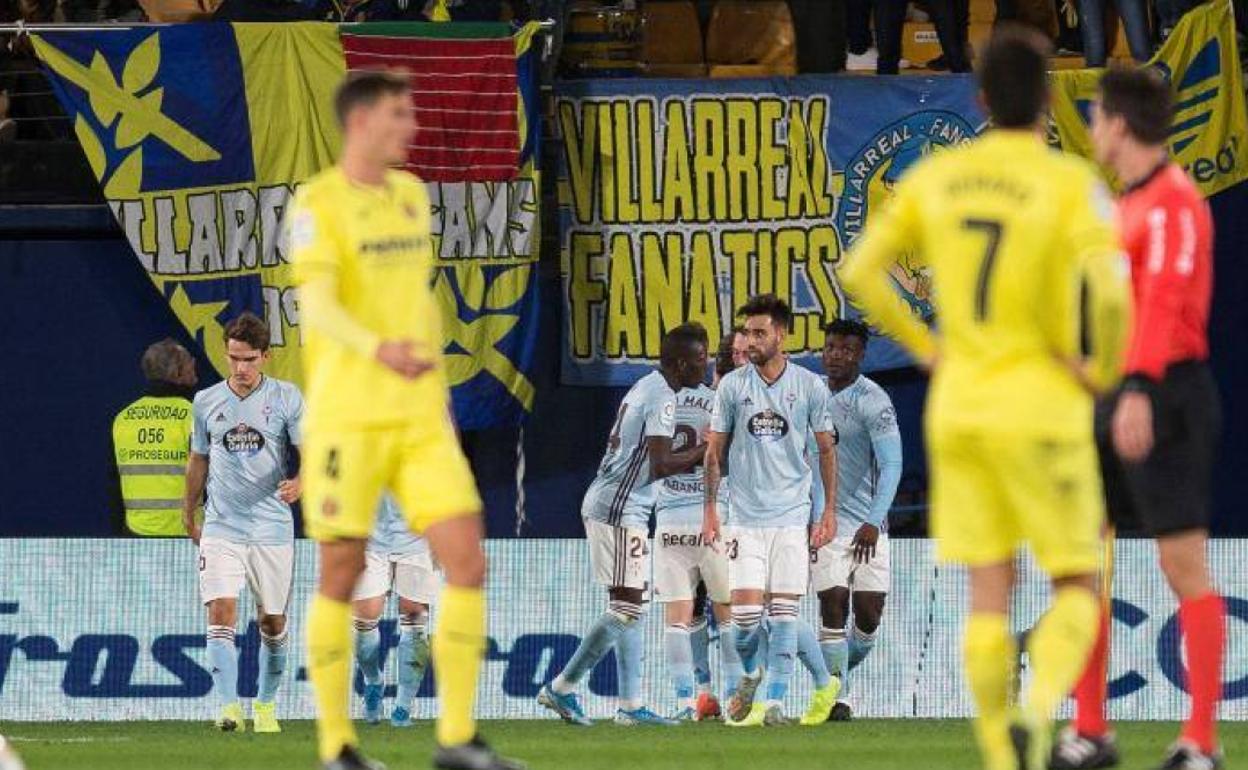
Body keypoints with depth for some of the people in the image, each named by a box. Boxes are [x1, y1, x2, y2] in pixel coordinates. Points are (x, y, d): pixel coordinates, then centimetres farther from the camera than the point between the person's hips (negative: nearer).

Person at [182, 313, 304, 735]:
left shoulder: (286, 398, -1)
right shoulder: (206, 402, 5)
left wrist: (299, 483, -27)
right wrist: (189, 514, 26)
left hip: (272, 529, 0)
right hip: (221, 528, 0)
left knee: (273, 622, 8)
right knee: (221, 612, -17)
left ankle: (265, 705, 26)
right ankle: (228, 707, -24)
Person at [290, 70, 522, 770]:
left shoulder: (412, 195, 15)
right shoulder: (319, 204, -7)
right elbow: (318, 306, -19)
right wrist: (377, 350, -36)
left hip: (421, 416, 6)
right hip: (348, 416, -6)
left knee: (467, 560, -5)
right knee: (343, 571, 0)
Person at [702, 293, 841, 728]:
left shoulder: (810, 387, 1)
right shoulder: (732, 386, 2)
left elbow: (826, 449, 9)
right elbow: (714, 451, 8)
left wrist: (830, 511, 6)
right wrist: (710, 509, 3)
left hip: (793, 516, 0)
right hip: (745, 516, 0)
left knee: (784, 612, -4)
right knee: (746, 610, -7)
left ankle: (774, 702, -1)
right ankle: (750, 673, 21)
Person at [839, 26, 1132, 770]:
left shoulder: (936, 176, 4)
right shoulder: (1072, 185, -11)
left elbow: (861, 271, 4)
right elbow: (1109, 292, -24)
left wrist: (925, 346, 11)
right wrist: (1105, 370, -6)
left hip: (959, 406, 4)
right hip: (1042, 409, -4)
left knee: (989, 592, 7)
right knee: (1078, 587, 5)